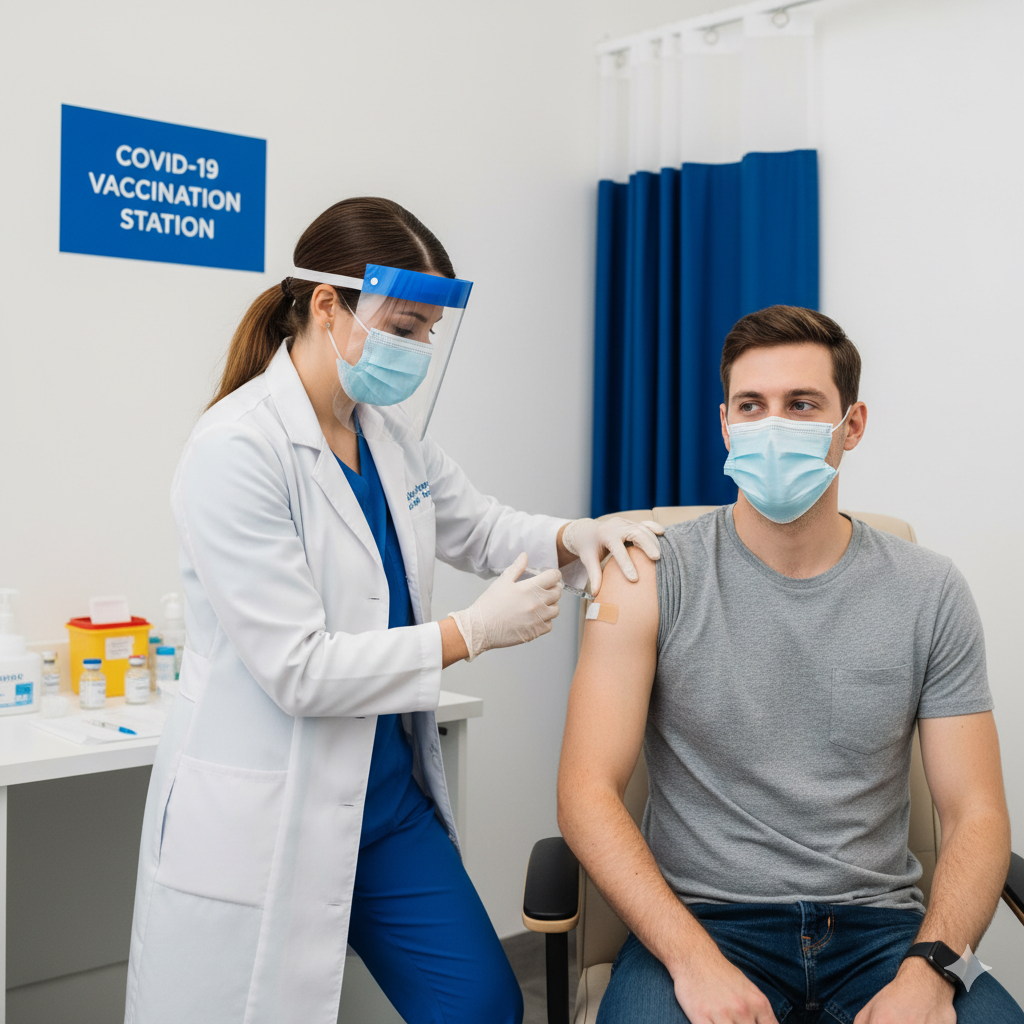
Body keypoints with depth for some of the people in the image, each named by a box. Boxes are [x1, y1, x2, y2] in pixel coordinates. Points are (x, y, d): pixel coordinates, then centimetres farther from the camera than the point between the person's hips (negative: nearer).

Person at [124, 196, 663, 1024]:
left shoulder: (390, 427, 4)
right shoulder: (236, 450, -20)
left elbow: (477, 526, 18)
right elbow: (297, 668, -22)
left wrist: (572, 536, -3)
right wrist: (471, 636, -18)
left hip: (389, 794, 8)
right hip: (265, 821, -7)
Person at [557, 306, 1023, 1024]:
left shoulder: (930, 594, 3)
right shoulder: (652, 578, -3)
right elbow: (587, 792, -8)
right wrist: (694, 960, -20)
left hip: (880, 922, 2)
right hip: (699, 918, -2)